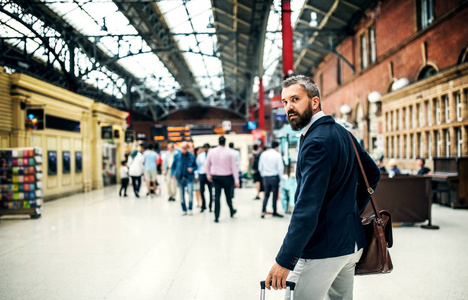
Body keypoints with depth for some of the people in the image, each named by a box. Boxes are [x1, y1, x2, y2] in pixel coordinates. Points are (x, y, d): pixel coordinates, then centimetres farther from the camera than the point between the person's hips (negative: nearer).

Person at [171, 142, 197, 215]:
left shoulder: (192, 156, 0)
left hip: (189, 177, -2)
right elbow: (173, 166, 9)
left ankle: (190, 209, -4)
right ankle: (184, 210, 19)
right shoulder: (177, 156, 3)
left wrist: (192, 169, -13)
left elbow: (195, 166, 8)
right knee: (182, 194, 7)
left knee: (190, 192, -18)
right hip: (180, 178, 2)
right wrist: (173, 174, -6)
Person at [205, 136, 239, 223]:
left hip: (216, 177, 1)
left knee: (217, 196, 1)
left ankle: (216, 217, -3)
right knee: (228, 195, 15)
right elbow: (234, 167, -8)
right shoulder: (229, 153, -10)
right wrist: (236, 180, -5)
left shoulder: (211, 152, -5)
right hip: (227, 176, -1)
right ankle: (232, 211, 34)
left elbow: (207, 165, 5)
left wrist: (208, 175, 21)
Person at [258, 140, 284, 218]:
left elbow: (260, 167, 9)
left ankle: (263, 210, 0)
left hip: (265, 177, 4)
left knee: (266, 194, 12)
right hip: (274, 176, -4)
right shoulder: (277, 155, -9)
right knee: (275, 195, 7)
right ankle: (274, 212, 13)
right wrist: (280, 177, 2)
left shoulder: (263, 154, 6)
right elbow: (280, 167, -11)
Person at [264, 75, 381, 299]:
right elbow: (372, 174, 20)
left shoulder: (316, 142, -20)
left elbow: (308, 208, -26)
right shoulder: (342, 133, 10)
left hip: (323, 249, -10)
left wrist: (284, 261, -25)